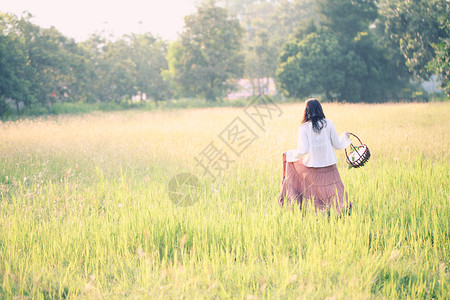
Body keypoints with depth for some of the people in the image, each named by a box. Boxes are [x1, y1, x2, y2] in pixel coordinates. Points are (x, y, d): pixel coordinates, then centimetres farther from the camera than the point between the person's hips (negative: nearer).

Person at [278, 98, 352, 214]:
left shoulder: (304, 128, -7)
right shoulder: (328, 123, -1)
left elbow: (302, 151, -12)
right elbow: (338, 145, 5)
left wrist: (289, 154, 6)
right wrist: (345, 136, 25)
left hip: (312, 166, -1)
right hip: (329, 165, 1)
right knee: (335, 191, 9)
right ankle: (344, 206, -18)